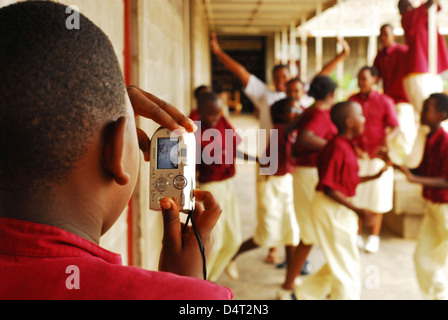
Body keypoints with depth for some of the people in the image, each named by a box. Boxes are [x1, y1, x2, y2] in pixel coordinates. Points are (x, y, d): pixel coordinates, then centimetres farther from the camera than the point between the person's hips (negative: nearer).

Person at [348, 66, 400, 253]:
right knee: (356, 196, 4)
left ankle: (374, 237, 15)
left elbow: (395, 127, -8)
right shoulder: (352, 100, 1)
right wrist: (354, 147, -14)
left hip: (378, 156, -2)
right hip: (357, 155, 2)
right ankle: (358, 236, 15)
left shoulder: (385, 102, -6)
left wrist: (387, 139, -30)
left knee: (376, 197, 4)